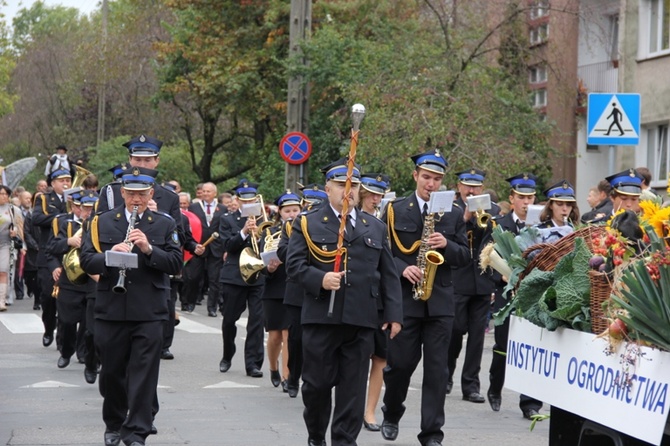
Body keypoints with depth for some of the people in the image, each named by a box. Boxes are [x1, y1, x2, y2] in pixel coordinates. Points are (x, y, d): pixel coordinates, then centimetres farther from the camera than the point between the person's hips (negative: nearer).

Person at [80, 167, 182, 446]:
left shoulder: (165, 225, 8)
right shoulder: (102, 222, 8)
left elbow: (176, 264, -2)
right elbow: (86, 261, 1)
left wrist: (150, 249, -17)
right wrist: (109, 255, -19)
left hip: (149, 313, -1)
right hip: (111, 310, 1)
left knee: (143, 374, -4)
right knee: (111, 371, 10)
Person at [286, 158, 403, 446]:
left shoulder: (375, 227, 15)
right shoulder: (307, 224, 6)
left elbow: (388, 275, 13)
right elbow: (294, 265, -2)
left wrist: (394, 314, 6)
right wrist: (320, 279, -19)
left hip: (361, 320, 2)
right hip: (321, 317, -2)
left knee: (353, 387, 1)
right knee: (317, 383, 5)